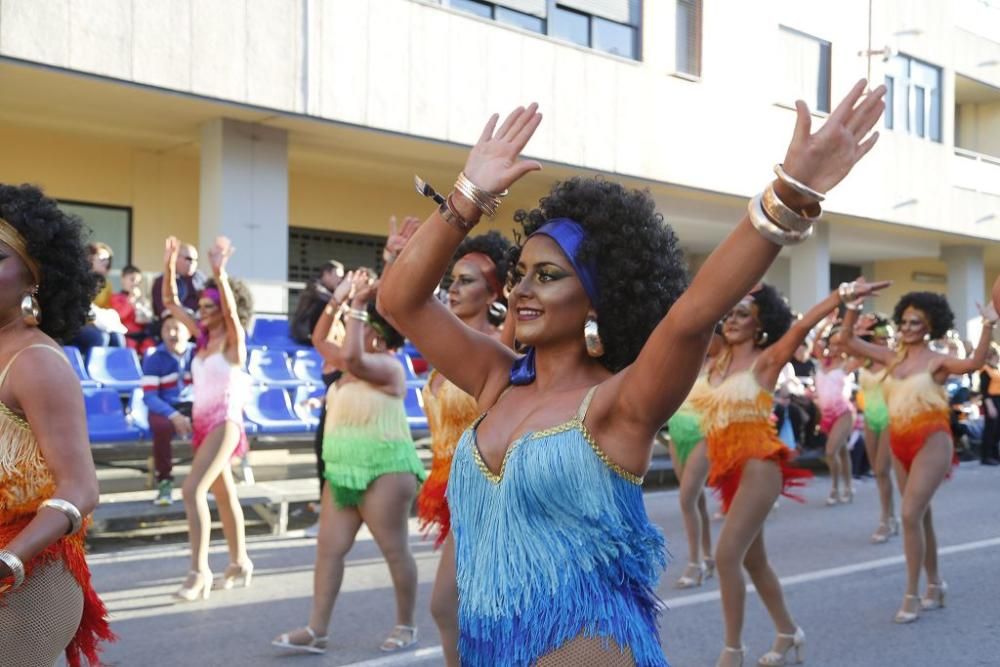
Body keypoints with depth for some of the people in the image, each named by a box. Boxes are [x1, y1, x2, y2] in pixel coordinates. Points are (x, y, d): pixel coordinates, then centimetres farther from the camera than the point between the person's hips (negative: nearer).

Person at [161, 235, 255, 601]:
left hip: (225, 422, -8)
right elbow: (171, 303, 9)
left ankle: (199, 571, -18)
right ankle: (239, 562, 29)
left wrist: (219, 272, -40)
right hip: (203, 421, 8)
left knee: (193, 490, -19)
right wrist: (170, 267, -3)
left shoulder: (234, 339, -9)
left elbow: (231, 311, -30)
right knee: (224, 494, 16)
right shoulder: (203, 337, 10)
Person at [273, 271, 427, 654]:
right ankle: (316, 631, 4)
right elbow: (319, 339, 24)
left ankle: (406, 626, 12)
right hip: (343, 470, 9)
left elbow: (350, 356, -31)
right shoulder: (358, 364, 14)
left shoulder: (388, 366, -12)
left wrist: (357, 304, -23)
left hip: (384, 471, -9)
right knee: (329, 549, 3)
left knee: (394, 550, 0)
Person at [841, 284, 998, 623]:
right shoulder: (893, 357, 9)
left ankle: (912, 595, -6)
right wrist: (854, 303, 3)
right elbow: (848, 340, 10)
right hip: (900, 444, 6)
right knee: (920, 516, 14)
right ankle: (935, 585, 28)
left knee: (911, 515, -14)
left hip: (931, 442, -6)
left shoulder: (937, 361, -6)